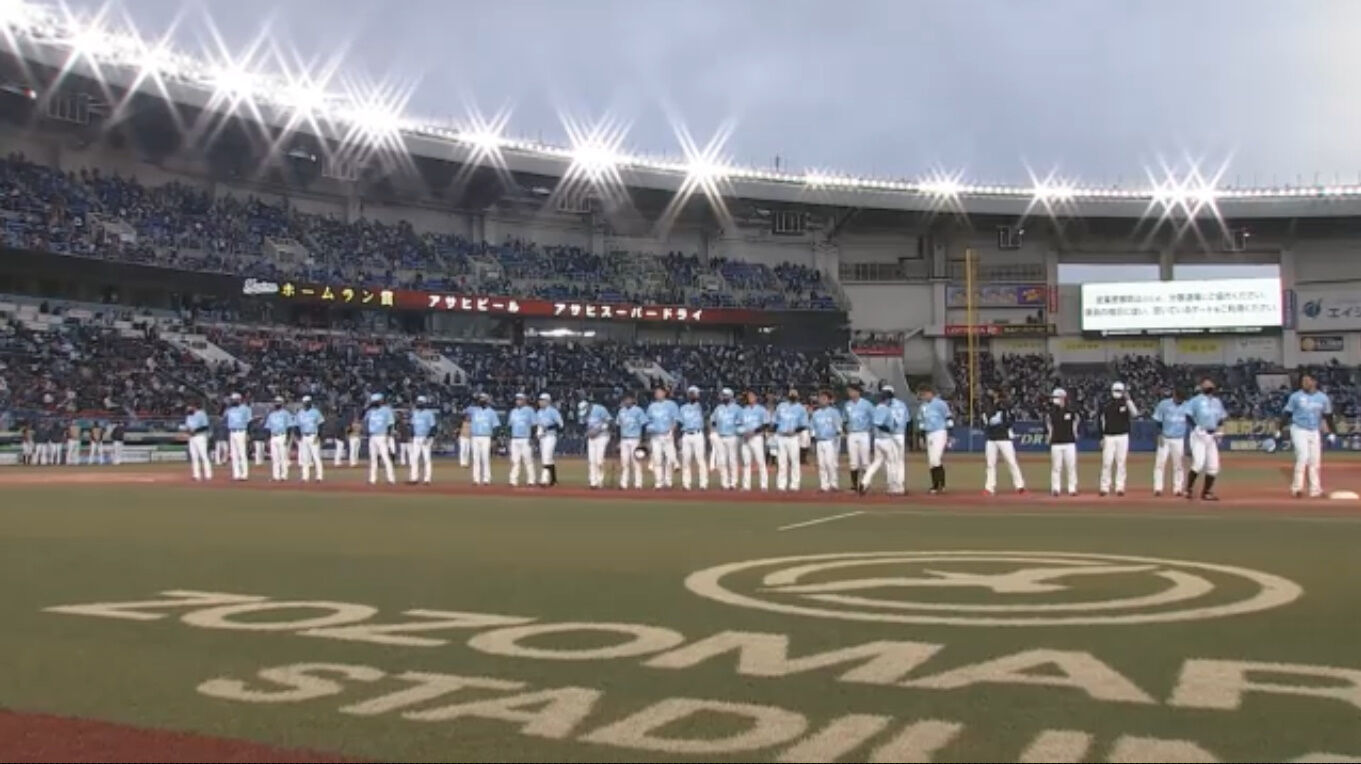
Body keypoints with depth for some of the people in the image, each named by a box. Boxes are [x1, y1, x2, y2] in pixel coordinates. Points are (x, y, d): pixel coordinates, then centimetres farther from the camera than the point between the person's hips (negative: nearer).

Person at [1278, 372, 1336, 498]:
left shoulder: (1323, 398, 3)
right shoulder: (1295, 396, -5)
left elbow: (1328, 416, 12)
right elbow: (1287, 414, 0)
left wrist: (1331, 433, 11)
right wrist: (1279, 431, -3)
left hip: (1315, 432, 3)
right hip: (1299, 430, -3)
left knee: (1315, 461, 4)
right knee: (1303, 456, -18)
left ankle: (1315, 489, 12)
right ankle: (1297, 487, -14)